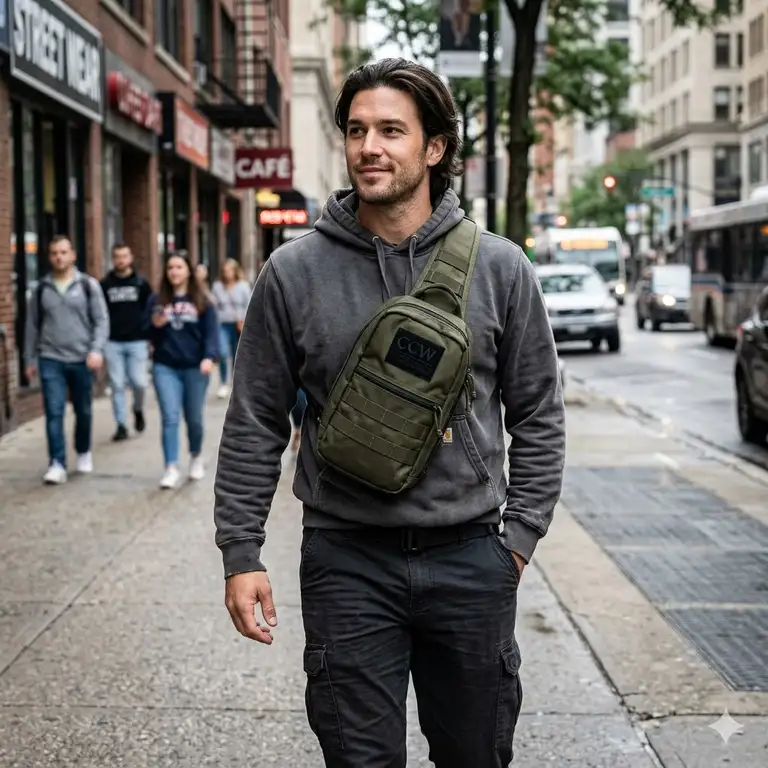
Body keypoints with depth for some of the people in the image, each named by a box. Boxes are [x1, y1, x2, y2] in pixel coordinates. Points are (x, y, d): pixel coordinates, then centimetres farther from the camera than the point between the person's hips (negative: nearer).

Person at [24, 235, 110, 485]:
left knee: (83, 411, 12)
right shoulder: (41, 288, 6)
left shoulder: (88, 285, 0)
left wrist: (97, 349, -17)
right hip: (51, 360, 1)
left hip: (82, 360, 0)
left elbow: (101, 320, -3)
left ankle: (84, 452, 33)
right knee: (54, 412, -8)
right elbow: (32, 325, 11)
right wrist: (30, 359, 10)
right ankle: (57, 464, -8)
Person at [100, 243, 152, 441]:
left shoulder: (141, 283, 5)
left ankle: (138, 410, 25)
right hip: (113, 343, 1)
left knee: (139, 382, -5)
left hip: (137, 341, 0)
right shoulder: (105, 285, 5)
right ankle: (121, 425, 8)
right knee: (117, 385, 0)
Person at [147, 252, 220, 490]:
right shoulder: (156, 300, 6)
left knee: (194, 418, 11)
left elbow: (211, 332, -5)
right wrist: (155, 326, -14)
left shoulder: (202, 302, 2)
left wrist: (209, 357, -21)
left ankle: (196, 458, 35)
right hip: (165, 367, 0)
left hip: (194, 367, 0)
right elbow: (148, 334, 9)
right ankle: (171, 468, -11)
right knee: (170, 417, -9)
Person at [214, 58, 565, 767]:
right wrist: (240, 553, -1)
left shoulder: (500, 268, 0)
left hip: (470, 557, 1)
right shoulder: (294, 272, -2)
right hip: (346, 560, -1)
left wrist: (520, 536, 1)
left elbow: (538, 417, 6)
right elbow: (254, 424, 3)